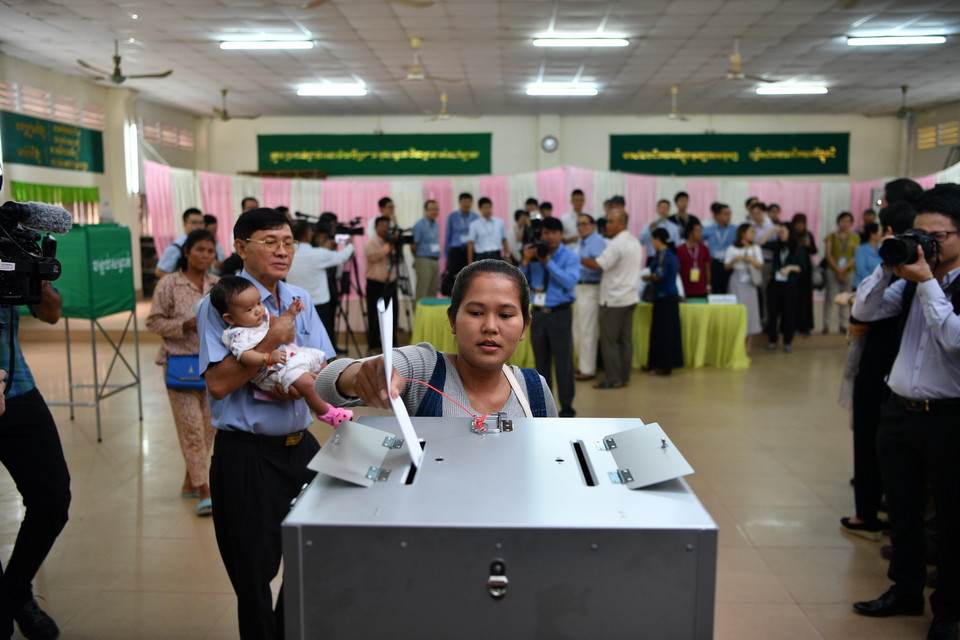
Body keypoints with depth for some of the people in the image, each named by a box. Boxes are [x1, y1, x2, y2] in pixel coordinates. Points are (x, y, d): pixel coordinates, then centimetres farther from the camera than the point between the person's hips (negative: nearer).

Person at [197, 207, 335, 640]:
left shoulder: (301, 300, 8)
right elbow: (219, 383, -19)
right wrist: (272, 340, -22)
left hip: (300, 446, 6)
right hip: (247, 454, -6)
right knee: (254, 569, 7)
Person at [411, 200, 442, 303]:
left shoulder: (436, 224, 14)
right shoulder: (419, 225, -9)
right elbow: (413, 245, -8)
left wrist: (437, 258, 13)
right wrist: (417, 259, 4)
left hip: (435, 261, 7)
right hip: (424, 260, -7)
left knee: (433, 291, 10)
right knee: (422, 292, -8)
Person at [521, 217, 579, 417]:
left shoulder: (570, 257, -3)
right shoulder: (535, 254, 8)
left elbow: (570, 282, -19)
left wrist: (548, 262, -20)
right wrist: (525, 262, -9)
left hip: (560, 313, -4)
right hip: (538, 313, 4)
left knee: (563, 362, -1)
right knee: (541, 362, 11)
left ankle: (566, 408, 10)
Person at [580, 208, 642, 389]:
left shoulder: (616, 244, -17)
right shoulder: (635, 242, 13)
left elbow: (598, 264, -21)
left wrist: (577, 258, -12)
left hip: (614, 300, -9)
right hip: (630, 297, 9)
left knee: (609, 340, -2)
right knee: (625, 339, 10)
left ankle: (614, 379, 1)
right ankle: (624, 377, 15)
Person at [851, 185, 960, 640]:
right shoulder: (911, 279, 7)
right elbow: (863, 312, 4)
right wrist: (888, 267, -7)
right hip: (899, 410, 6)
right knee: (901, 506, 17)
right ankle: (906, 589, 36)